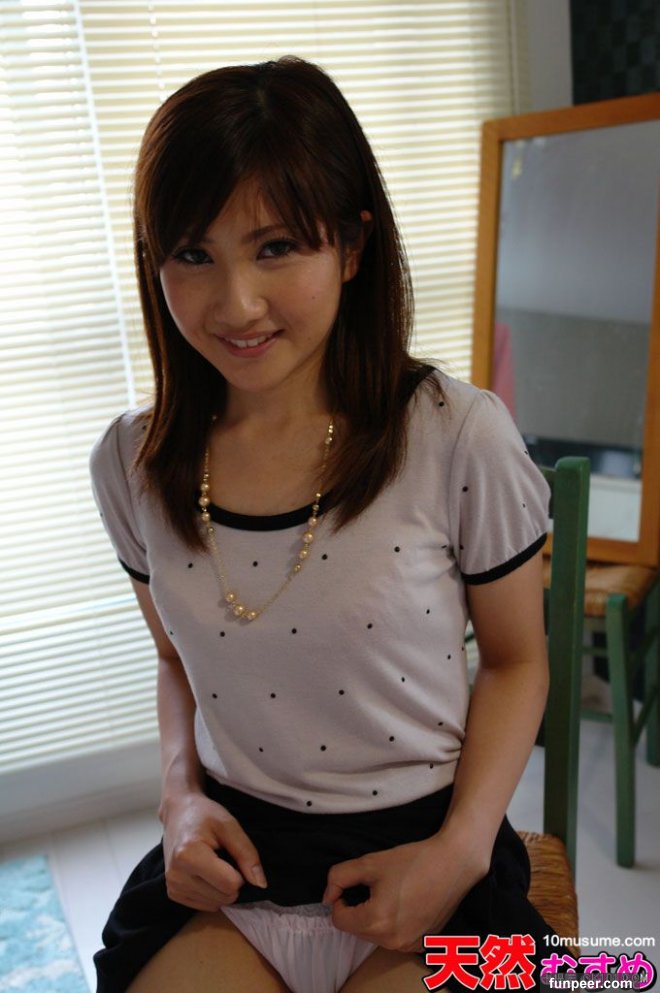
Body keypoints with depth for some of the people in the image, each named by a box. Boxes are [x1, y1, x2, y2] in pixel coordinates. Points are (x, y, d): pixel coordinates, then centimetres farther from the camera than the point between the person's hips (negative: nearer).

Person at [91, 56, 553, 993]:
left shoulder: (460, 439, -17)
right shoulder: (133, 465, -6)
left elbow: (516, 659, -3)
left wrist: (461, 851, -13)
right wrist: (183, 793, -6)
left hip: (425, 855, -2)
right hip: (228, 858, 3)